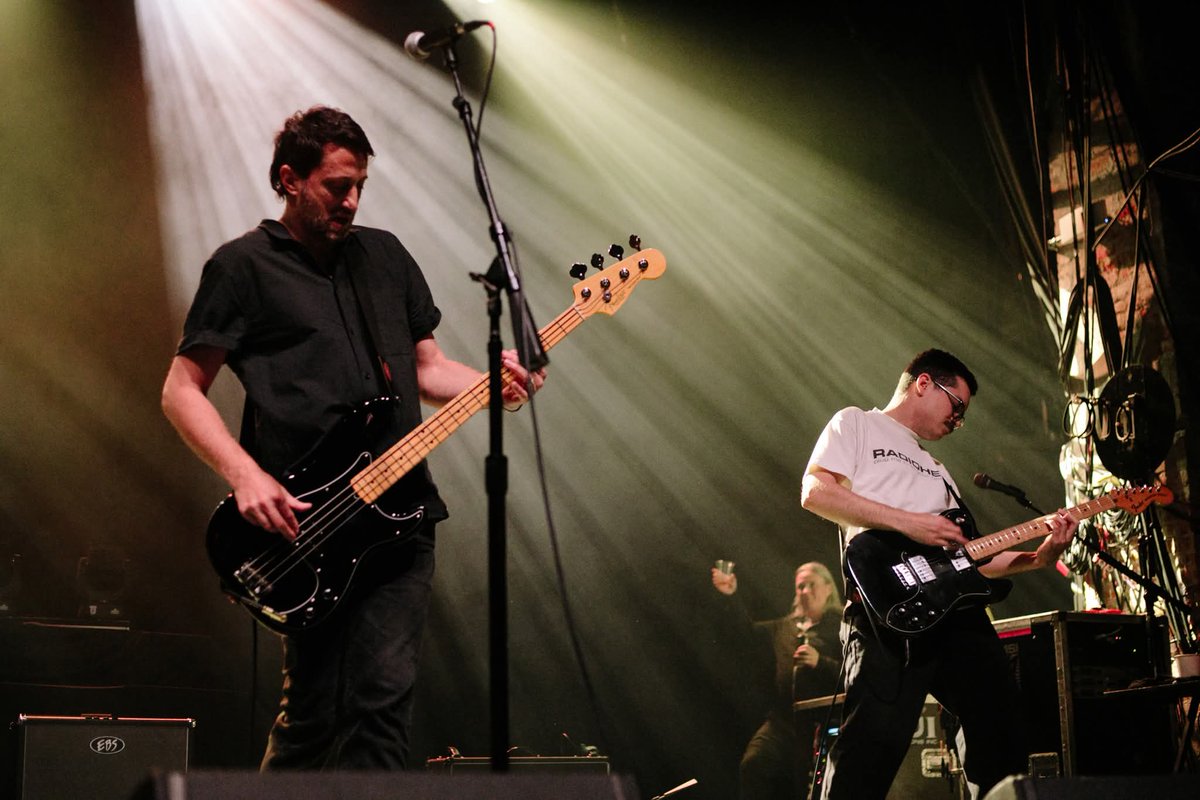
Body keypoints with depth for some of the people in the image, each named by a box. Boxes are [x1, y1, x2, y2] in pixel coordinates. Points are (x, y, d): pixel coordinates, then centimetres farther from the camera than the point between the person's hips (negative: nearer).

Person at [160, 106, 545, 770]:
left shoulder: (385, 255, 18)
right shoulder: (243, 267, 2)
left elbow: (428, 368, 21)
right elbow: (181, 392, 1)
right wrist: (246, 477, -12)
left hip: (401, 513, 4)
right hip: (304, 522, -4)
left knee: (384, 699, 0)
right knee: (313, 714, -2)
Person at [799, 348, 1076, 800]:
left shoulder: (936, 470, 33)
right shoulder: (855, 425, 12)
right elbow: (815, 492, -6)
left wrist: (1039, 557, 10)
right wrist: (908, 522, -11)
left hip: (958, 612, 8)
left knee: (999, 729, 6)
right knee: (874, 745, -20)